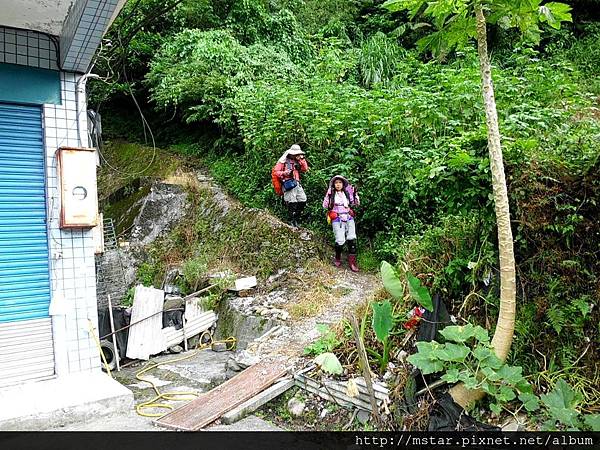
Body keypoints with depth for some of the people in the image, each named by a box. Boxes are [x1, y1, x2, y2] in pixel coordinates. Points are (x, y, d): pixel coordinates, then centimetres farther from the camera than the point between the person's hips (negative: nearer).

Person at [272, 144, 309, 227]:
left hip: (296, 183, 7)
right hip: (287, 184, -7)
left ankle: (296, 219, 10)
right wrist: (284, 173, -17)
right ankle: (292, 221, -5)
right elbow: (274, 172, -3)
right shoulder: (283, 161, 2)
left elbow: (305, 169, 15)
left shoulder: (296, 161, 23)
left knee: (302, 201, -1)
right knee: (292, 203, -14)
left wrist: (302, 160, 7)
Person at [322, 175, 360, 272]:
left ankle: (352, 261, -2)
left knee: (352, 238, -11)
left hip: (349, 218, 3)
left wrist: (355, 194, 1)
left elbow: (356, 203, 15)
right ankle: (337, 258, 17)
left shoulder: (347, 193, 11)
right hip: (337, 219, -3)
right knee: (340, 240, -10)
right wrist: (328, 196, -14)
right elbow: (325, 206, -4)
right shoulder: (331, 194, 4)